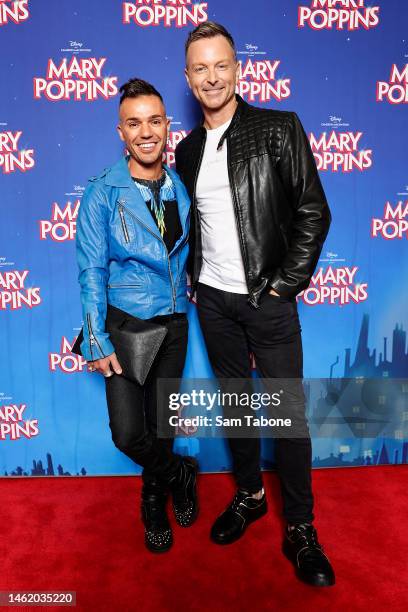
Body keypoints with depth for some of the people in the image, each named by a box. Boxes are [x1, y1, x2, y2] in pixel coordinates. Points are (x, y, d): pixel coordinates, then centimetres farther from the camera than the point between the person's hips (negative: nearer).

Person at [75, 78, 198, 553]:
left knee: (160, 420, 15)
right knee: (128, 432, -9)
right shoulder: (103, 193, -9)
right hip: (126, 322, -3)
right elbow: (92, 272, -10)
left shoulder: (181, 188, 2)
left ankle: (153, 501, 41)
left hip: (173, 322, 3)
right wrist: (97, 343, -13)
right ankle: (182, 474, 24)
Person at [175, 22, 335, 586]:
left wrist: (285, 285, -10)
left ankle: (300, 529, 21)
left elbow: (313, 212, -7)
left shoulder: (279, 129, -4)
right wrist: (192, 279, 8)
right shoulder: (187, 149, 11)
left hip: (267, 300, -4)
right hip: (212, 301, 5)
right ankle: (249, 495, 37)